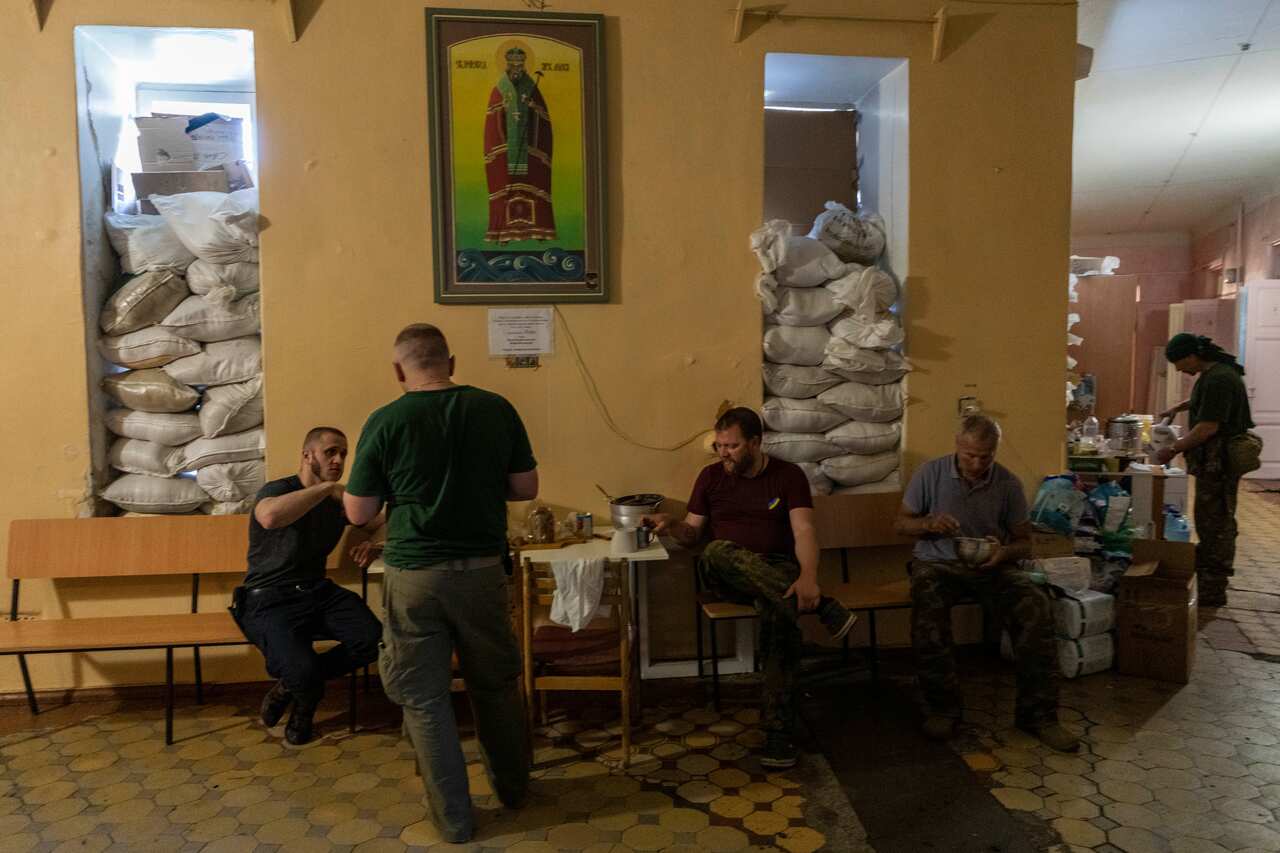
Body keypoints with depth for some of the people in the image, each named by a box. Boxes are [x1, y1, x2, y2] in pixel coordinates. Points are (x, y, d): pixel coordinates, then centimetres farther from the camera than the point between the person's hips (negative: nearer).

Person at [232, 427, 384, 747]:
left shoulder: (338, 500, 10)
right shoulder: (278, 489, -10)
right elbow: (271, 517, -36)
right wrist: (326, 487, -30)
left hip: (318, 592, 6)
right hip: (270, 601, -6)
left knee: (373, 639, -23)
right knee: (303, 670, -33)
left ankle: (291, 685, 4)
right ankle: (306, 697, 10)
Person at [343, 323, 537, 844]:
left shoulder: (385, 422, -8)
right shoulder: (495, 409, -4)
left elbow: (358, 513, -2)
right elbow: (526, 488, 2)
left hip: (413, 576, -2)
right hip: (482, 569, 2)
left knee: (424, 697, 13)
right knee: (496, 684, 20)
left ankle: (454, 818, 22)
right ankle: (512, 788, 38)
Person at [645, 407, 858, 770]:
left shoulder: (789, 475, 1)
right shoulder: (711, 476, 8)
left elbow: (804, 531, -11)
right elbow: (693, 533, 10)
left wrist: (808, 577, -30)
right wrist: (671, 525, -14)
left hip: (777, 572, -1)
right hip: (726, 576, 2)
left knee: (779, 615, -36)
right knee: (717, 551, -36)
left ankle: (779, 731, -29)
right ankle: (819, 606, -35)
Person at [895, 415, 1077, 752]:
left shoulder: (1009, 484, 1)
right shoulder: (930, 473, -2)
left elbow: (1024, 542, 8)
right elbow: (902, 523, 5)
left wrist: (1004, 552, -16)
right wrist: (929, 524, -17)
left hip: (992, 565, 2)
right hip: (937, 563, -1)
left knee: (1038, 607, -26)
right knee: (927, 612, -33)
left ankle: (1037, 714, -12)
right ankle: (943, 707, -11)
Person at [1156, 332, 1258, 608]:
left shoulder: (1218, 379, -20)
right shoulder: (1212, 373, 13)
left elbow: (1207, 427, -23)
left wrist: (1173, 449, -17)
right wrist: (1177, 408, 27)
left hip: (1219, 461, -11)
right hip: (1215, 460, 11)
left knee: (1214, 523, -6)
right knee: (1216, 522, 16)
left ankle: (1213, 591, 0)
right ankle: (1213, 580, 27)